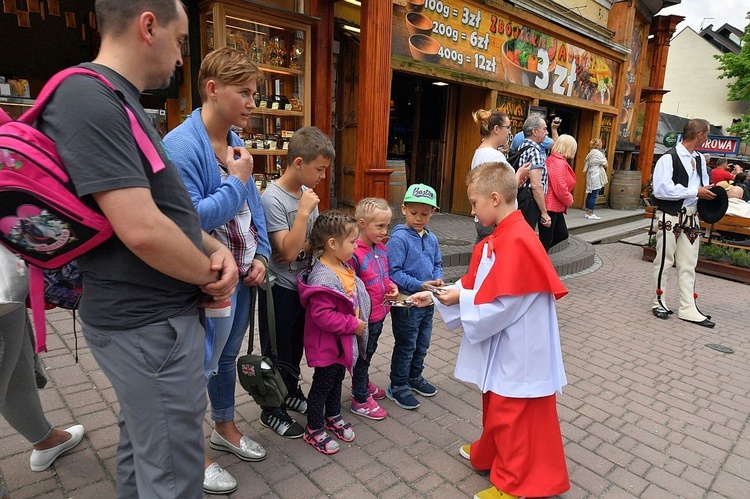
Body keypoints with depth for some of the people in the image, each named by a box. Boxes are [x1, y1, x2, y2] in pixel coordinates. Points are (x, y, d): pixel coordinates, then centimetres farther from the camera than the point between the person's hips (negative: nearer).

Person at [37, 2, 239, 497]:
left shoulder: (116, 100, 13)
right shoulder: (90, 98, -20)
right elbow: (142, 230, -28)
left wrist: (213, 246, 0)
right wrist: (211, 274, -11)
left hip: (142, 313, 10)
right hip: (150, 324, -10)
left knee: (141, 447, 27)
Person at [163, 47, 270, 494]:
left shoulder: (237, 143, 5)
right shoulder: (181, 145, -20)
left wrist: (261, 256, -1)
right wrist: (237, 181, -19)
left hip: (245, 275, 8)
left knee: (228, 356, 23)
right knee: (200, 366, 10)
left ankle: (225, 428, 46)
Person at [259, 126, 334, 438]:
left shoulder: (307, 192, 1)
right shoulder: (272, 198, -22)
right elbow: (289, 251, -25)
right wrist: (304, 211, -27)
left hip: (304, 283, 7)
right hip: (281, 288, -7)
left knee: (297, 345, 23)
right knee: (278, 352, 9)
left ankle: (291, 392, 44)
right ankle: (272, 412, 28)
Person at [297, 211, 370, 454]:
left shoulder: (343, 267, 2)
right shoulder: (323, 277, -30)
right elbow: (322, 316, -33)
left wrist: (358, 322, 9)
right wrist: (353, 324, -25)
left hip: (344, 340, 9)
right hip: (327, 344, -9)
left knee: (337, 379, 25)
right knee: (322, 384, 9)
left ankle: (333, 417, 45)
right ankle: (314, 430, 28)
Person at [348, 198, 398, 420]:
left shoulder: (381, 248, 1)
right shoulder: (354, 254, -26)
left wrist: (391, 286, -4)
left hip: (379, 313, 8)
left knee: (369, 352, 27)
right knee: (362, 356, 11)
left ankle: (363, 383, 50)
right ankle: (360, 400, 30)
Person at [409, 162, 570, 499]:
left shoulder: (517, 241, -27)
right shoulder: (499, 238, 5)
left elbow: (502, 303, -27)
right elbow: (478, 286, 10)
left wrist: (461, 298, -16)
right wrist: (435, 297, 6)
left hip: (516, 350, -9)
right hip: (501, 345, 10)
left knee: (511, 415, 8)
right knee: (495, 406, 26)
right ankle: (489, 454, 48)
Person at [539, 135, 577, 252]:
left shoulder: (554, 159, 12)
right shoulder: (559, 163, -19)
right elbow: (560, 189, -23)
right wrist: (569, 200, -5)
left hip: (555, 206, 10)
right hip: (550, 206, -10)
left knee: (562, 234, 15)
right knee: (546, 240, -2)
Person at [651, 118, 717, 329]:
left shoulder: (699, 159, 9)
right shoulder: (668, 159, -15)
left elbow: (703, 183, 22)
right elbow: (661, 190, -24)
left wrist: (707, 192, -1)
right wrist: (695, 192, -18)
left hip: (691, 218, 7)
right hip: (670, 217, -7)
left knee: (688, 265, 10)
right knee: (664, 262, 5)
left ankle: (688, 309, 18)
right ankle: (659, 303, 20)